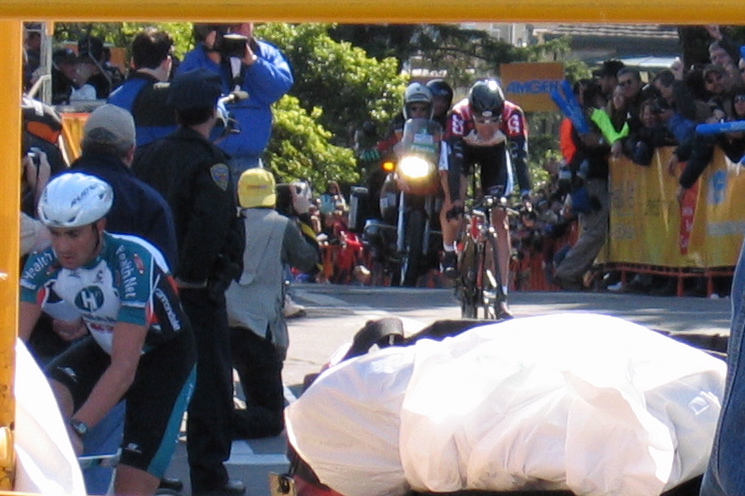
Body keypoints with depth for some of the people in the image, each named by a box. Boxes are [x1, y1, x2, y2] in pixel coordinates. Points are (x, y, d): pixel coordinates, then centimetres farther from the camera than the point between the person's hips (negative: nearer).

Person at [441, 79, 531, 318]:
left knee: (500, 221, -8)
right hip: (463, 148, -1)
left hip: (496, 153, 1)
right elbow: (455, 159, -38)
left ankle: (502, 295, -8)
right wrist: (455, 201, -46)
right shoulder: (459, 114, -38)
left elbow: (520, 156, -37)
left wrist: (526, 195, -48)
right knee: (453, 202, -26)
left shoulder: (512, 115, -36)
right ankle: (449, 251, 5)